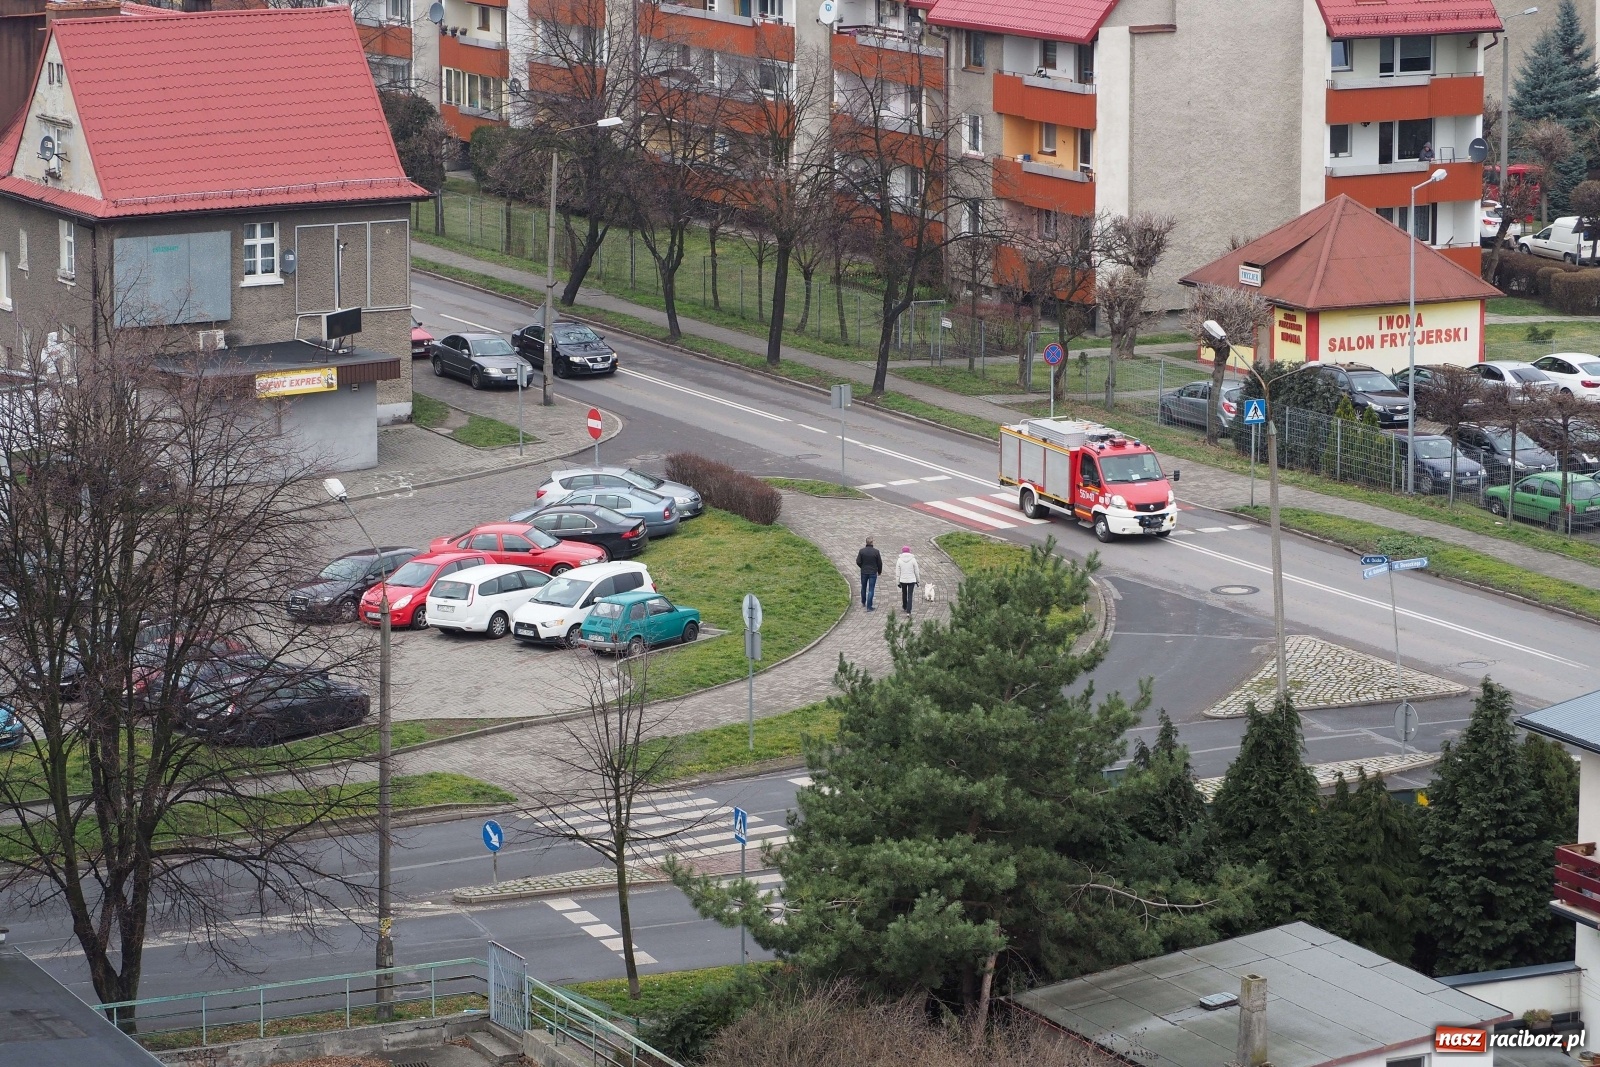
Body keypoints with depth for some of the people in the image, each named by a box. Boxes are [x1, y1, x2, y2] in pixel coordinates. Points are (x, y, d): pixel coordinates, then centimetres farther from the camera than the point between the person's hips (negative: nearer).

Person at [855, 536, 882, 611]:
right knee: (871, 590, 2)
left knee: (863, 587, 24)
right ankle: (869, 606, -1)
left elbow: (858, 562, -9)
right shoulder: (876, 552, -11)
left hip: (864, 572, 2)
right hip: (873, 573, -2)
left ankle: (863, 602, 42)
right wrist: (879, 571, 12)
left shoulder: (861, 551, -9)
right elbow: (879, 563, -6)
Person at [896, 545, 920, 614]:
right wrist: (917, 580, 10)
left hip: (903, 580, 1)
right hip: (911, 580, -1)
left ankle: (904, 607, 42)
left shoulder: (899, 560, -6)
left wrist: (898, 582, 5)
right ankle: (908, 611, -10)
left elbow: (897, 572, -3)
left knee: (904, 594, 23)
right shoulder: (913, 559, -8)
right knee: (910, 595, 0)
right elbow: (916, 571, -2)